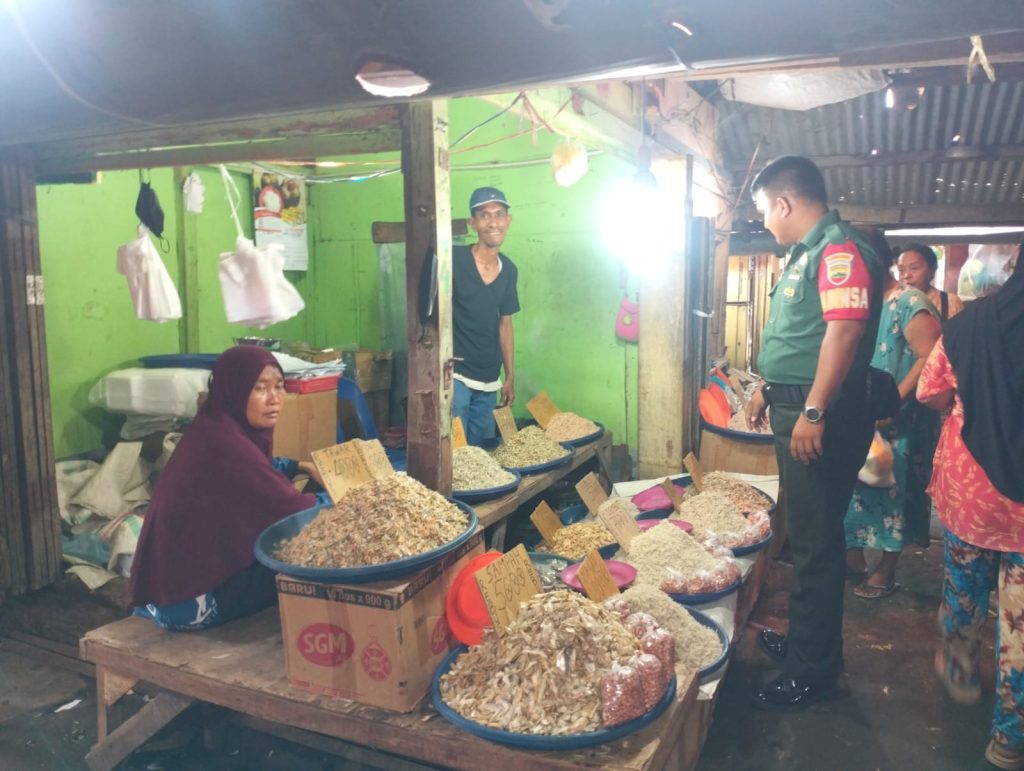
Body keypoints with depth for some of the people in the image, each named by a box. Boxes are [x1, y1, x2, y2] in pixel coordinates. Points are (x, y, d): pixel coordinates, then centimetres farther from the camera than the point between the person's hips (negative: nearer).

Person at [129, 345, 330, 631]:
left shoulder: (216, 427, 3)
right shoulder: (225, 442, -26)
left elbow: (255, 468, 25)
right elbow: (292, 509, -22)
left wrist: (301, 466, 12)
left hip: (173, 579, 9)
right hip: (190, 600, -9)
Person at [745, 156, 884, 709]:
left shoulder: (839, 249, -15)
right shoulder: (806, 253, 17)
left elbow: (844, 331, -26)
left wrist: (813, 412, -29)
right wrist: (768, 390, 27)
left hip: (820, 418, -10)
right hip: (797, 411, 10)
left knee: (816, 543, -2)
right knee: (807, 535, 19)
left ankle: (812, 673, 11)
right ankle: (806, 642, 35)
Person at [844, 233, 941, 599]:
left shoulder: (909, 304, -14)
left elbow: (929, 358, -21)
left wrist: (893, 403, -26)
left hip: (898, 422, -7)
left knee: (892, 489, 2)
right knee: (856, 484, 11)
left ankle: (886, 571, 15)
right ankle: (854, 554, 24)